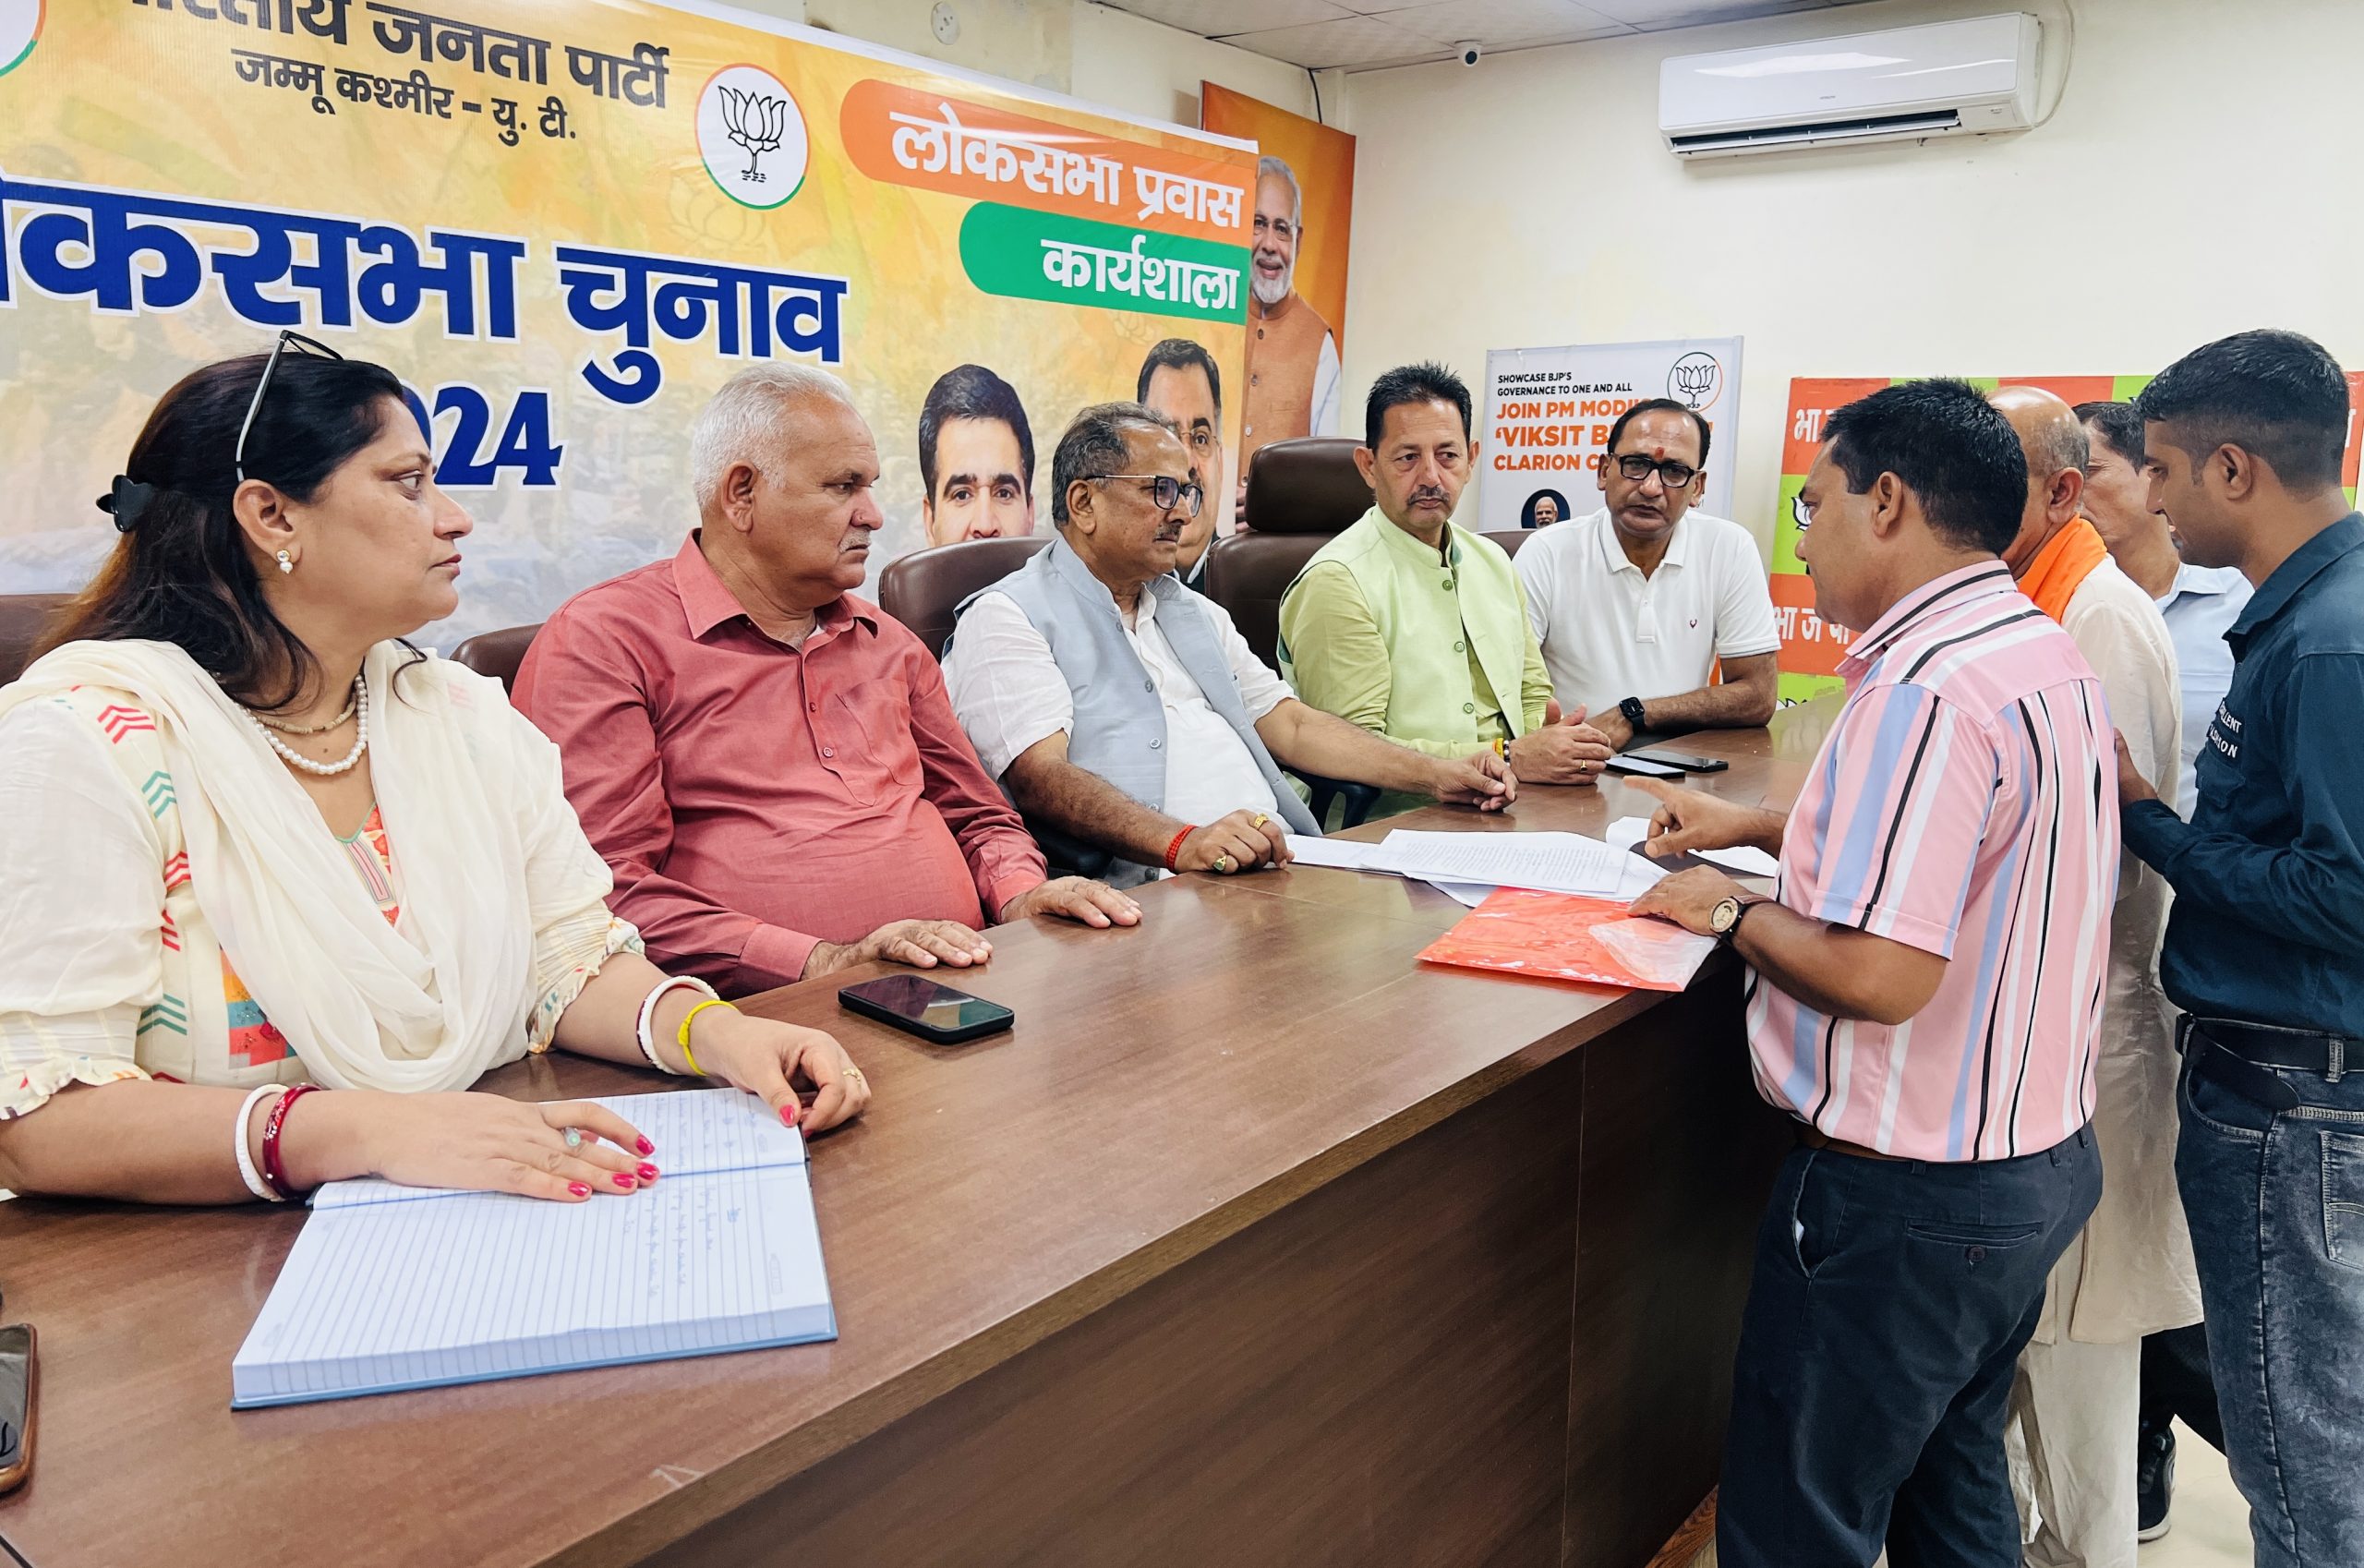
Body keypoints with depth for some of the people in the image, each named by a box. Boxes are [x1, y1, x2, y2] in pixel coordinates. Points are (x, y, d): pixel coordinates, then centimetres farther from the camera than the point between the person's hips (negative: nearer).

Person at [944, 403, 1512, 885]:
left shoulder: (1193, 611, 28)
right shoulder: (1007, 619, 1)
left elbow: (1291, 724, 27)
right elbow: (1040, 775, -14)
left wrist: (1434, 775, 15)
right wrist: (1181, 842, -30)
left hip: (1280, 864, 8)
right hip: (1155, 884, -8)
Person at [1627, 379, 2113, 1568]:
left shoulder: (1929, 690, -25)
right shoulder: (2044, 655, 8)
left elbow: (1879, 975, -29)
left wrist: (1732, 910, -13)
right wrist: (1763, 829, 18)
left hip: (1910, 1197, -10)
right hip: (2040, 1159, 10)